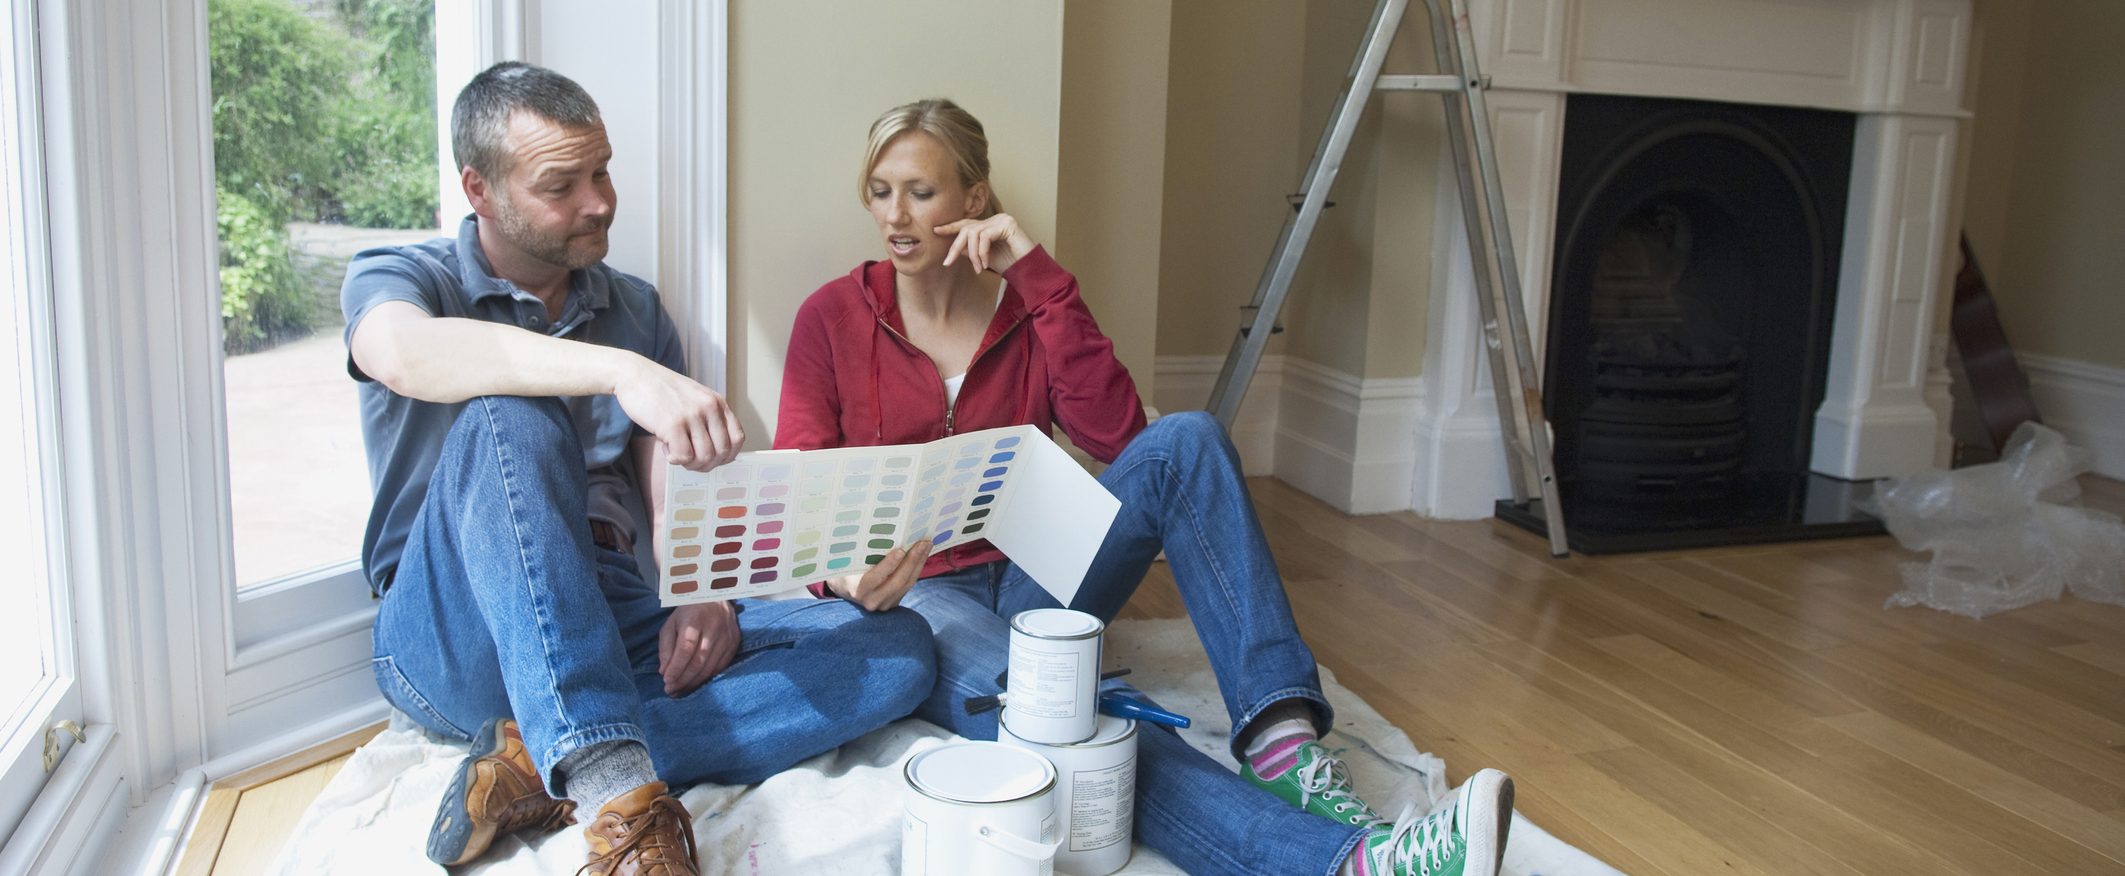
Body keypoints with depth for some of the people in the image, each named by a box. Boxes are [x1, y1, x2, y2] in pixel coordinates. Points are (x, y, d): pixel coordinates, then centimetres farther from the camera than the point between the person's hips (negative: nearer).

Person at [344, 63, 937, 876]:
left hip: (610, 627, 4)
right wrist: (621, 370, -38)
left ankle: (540, 766, -28)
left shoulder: (636, 309, 17)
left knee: (899, 648, -16)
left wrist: (706, 597, -12)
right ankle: (620, 796, -43)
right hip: (455, 644, -4)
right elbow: (404, 353, -24)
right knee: (507, 418, -34)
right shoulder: (396, 277, 3)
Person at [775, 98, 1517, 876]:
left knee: (1184, 442, -23)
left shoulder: (1025, 309, 7)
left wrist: (1039, 278, -13)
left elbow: (1117, 435, -10)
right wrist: (838, 572, -26)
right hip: (910, 599, -3)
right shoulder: (833, 316, 2)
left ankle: (1280, 736, -37)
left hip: (1026, 579, 3)